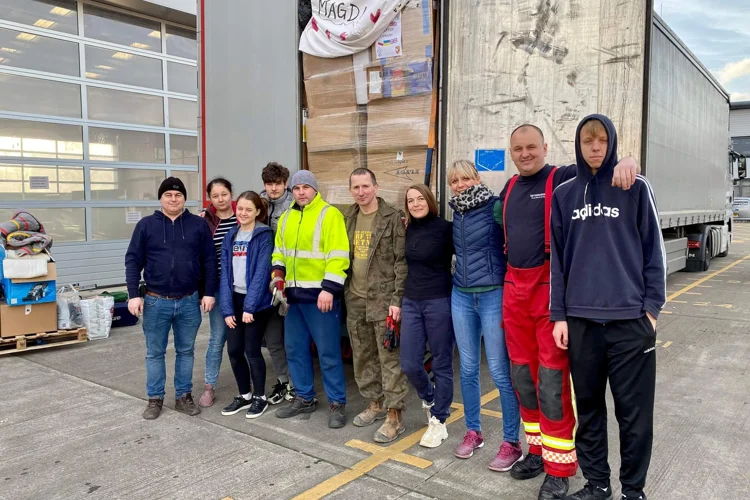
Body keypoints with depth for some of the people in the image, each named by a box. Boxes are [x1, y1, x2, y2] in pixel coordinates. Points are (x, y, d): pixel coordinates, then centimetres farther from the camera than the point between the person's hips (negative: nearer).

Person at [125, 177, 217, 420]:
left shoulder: (198, 225, 3)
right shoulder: (146, 225, 1)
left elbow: (209, 261, 3)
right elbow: (133, 261, 0)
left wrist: (209, 293, -2)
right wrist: (133, 295, -8)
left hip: (189, 301, 1)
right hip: (156, 301, 0)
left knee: (186, 351, 11)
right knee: (154, 353, 10)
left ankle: (183, 396, 24)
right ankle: (155, 398, 23)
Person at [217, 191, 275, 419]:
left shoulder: (264, 235, -8)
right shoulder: (230, 237, 9)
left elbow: (261, 272, -14)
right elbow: (225, 273, 5)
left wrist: (250, 306, -18)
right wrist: (226, 308, -3)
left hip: (256, 301, -5)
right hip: (235, 299, 5)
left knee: (252, 350, 0)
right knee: (234, 350, 7)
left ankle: (260, 397, 19)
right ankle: (244, 395, 26)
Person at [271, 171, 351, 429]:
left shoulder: (330, 214, -8)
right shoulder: (286, 218, 14)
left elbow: (338, 256, -15)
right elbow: (279, 251, 21)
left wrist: (329, 288, -21)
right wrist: (278, 274, 4)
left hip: (320, 294, -7)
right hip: (293, 294, 7)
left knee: (328, 352, -1)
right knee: (295, 349, 14)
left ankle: (337, 403, 11)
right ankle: (304, 398, 28)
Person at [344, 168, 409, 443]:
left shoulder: (393, 217, -8)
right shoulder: (348, 218, 11)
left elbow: (401, 261, -10)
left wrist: (397, 299, -16)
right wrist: (344, 292, 12)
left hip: (383, 298, -6)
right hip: (355, 299, 6)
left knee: (389, 358, -2)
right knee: (362, 356, 14)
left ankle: (394, 416, 7)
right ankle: (375, 403, 30)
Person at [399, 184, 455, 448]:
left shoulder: (445, 228, -9)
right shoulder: (408, 230, 8)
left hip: (439, 302, -5)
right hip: (411, 302, 6)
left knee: (441, 364, 5)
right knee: (409, 364, 6)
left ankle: (439, 422, 20)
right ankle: (430, 399, 36)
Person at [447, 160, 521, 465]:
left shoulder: (496, 206, -9)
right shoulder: (456, 213, 10)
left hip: (493, 295, -6)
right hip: (461, 296, 6)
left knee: (500, 371, -2)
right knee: (468, 368, 12)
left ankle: (511, 442, 12)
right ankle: (473, 432, 27)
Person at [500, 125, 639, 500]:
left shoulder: (563, 178, -5)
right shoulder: (509, 188, 14)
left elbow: (602, 169, -17)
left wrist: (625, 161, -38)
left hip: (552, 289, -6)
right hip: (514, 288, 6)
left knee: (552, 380, -2)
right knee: (522, 375, 13)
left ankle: (559, 467, 13)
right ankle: (538, 450, 30)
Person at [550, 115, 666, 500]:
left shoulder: (636, 188, 1)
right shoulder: (564, 194, 7)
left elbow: (653, 250, 2)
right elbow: (558, 257, 6)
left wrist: (652, 307, -4)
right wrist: (558, 315, 2)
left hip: (630, 318, -2)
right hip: (581, 319, 2)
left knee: (634, 411, 6)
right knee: (588, 406, 12)